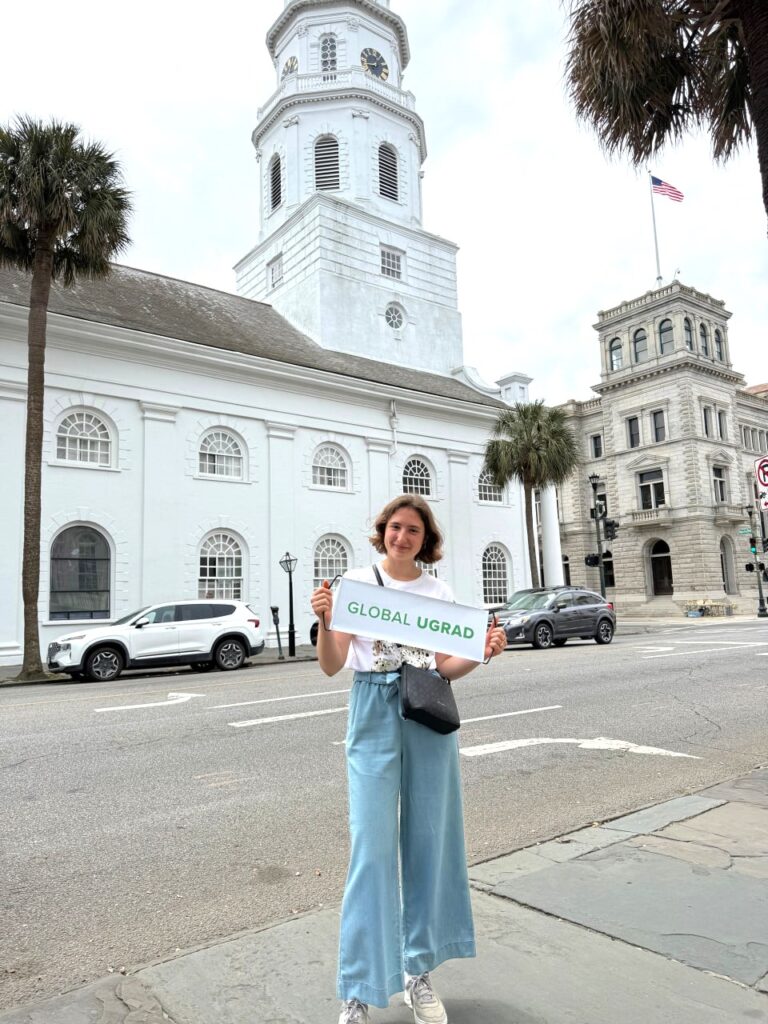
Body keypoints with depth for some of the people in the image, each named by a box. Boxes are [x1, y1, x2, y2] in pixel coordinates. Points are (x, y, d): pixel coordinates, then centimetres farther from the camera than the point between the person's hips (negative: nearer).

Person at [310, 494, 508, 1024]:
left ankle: (418, 969, 29)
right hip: (374, 714, -3)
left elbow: (445, 668, 7)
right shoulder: (355, 581, 0)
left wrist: (483, 653, -10)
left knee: (429, 839, 10)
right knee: (372, 845, -3)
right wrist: (325, 621, -21)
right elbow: (332, 666, -3)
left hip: (429, 714, 3)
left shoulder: (440, 591, 7)